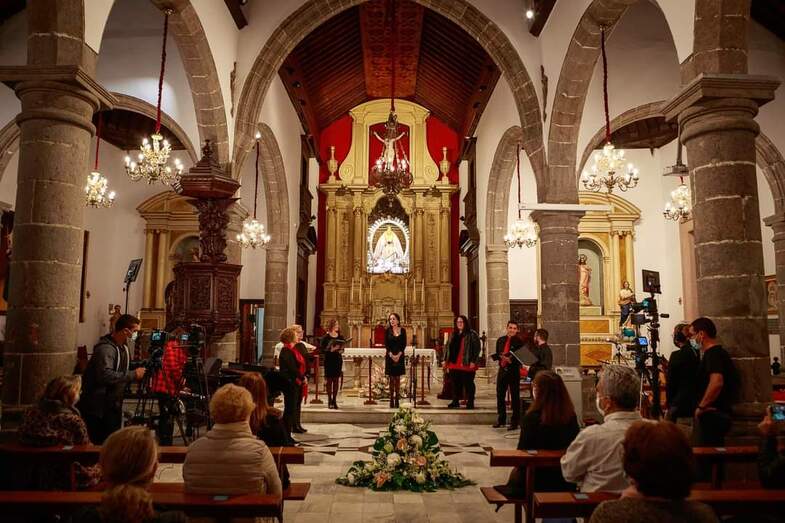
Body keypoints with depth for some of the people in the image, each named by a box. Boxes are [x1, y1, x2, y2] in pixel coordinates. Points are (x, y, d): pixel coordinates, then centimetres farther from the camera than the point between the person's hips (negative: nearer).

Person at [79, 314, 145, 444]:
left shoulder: (123, 346, 11)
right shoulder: (106, 348, -20)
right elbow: (106, 375, -35)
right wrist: (133, 374, -27)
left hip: (113, 404, 9)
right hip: (97, 408, -9)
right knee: (99, 444, -5)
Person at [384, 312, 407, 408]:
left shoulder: (402, 330, 2)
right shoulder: (387, 330, 1)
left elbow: (404, 344, -1)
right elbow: (386, 344, -1)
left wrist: (399, 355, -12)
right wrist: (391, 355, -13)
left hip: (400, 356, 0)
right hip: (390, 356, 0)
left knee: (397, 378, 3)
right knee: (391, 378, 2)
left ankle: (397, 399, 6)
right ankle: (391, 400, 5)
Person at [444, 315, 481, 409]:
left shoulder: (472, 335, -4)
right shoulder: (453, 335, 16)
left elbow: (477, 348, -10)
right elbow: (448, 348, 20)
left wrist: (473, 361, -16)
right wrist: (446, 361, 15)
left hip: (466, 365, -6)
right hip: (454, 365, 6)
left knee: (468, 384, 1)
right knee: (455, 384, 11)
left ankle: (470, 402, 9)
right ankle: (455, 402, 21)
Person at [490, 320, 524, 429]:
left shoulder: (519, 342, -6)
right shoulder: (500, 340, 9)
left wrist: (511, 360, -25)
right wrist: (494, 356, -7)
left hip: (514, 371, -5)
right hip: (502, 370, 5)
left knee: (515, 397, 2)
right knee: (500, 395, 11)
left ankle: (515, 422, 11)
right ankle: (501, 420, 26)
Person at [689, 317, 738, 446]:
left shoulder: (712, 354, -15)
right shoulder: (721, 352, 16)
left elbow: (716, 382, -31)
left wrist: (701, 406, -21)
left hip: (711, 415, -10)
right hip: (721, 414, 10)